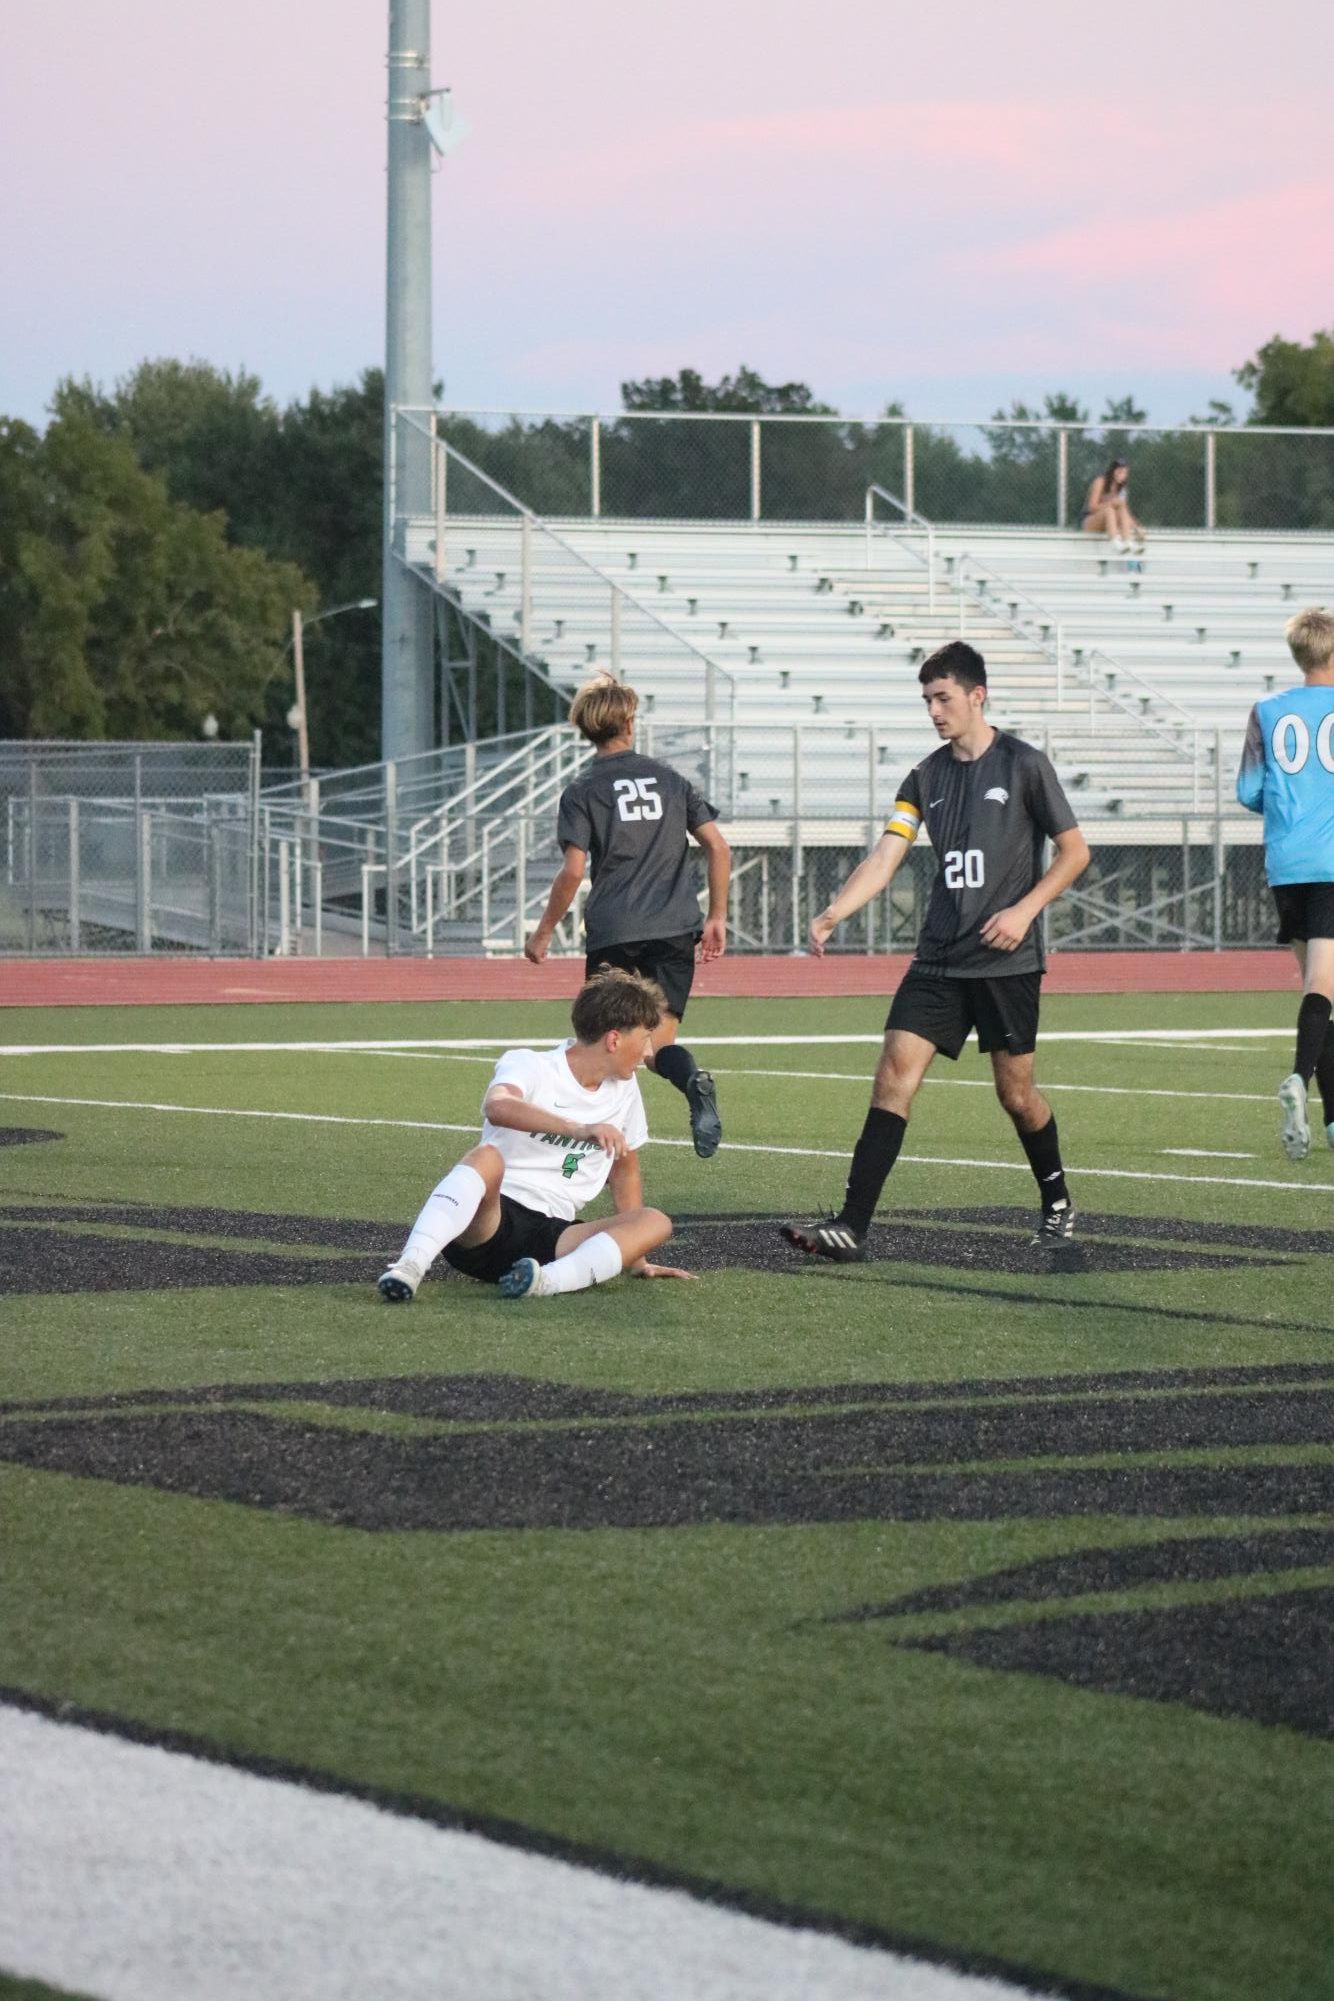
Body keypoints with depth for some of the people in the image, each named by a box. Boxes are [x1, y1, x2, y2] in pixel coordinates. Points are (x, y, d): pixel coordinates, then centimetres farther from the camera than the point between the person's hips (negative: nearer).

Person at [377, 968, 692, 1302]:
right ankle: (410, 1264, -49)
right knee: (488, 1157, -36)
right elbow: (497, 1106, -30)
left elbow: (624, 1168, 29)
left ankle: (547, 1281, -42)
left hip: (548, 1240, 5)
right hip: (487, 1220, -5)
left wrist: (636, 1258, 27)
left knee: (656, 1223, -19)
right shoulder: (528, 1065, -5)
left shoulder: (624, 1089, 15)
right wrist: (580, 1129, -42)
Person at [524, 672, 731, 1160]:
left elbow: (573, 871, -7)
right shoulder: (670, 780, 12)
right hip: (675, 931, 2)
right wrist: (717, 917, 14)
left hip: (613, 934, -2)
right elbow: (718, 848, 6)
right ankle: (694, 1081, -33)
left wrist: (543, 933, 3)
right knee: (659, 1043, 2)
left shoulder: (582, 791, 2)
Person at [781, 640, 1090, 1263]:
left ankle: (1057, 1204, 30)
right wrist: (832, 915, -14)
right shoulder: (926, 777, 8)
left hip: (1007, 960, -4)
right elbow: (885, 857, 1)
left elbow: (1074, 851, 0)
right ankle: (851, 1227, -14)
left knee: (1015, 1093, 4)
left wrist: (1025, 909, -13)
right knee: (894, 1073, -9)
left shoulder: (1024, 765, -5)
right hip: (939, 958, 4)